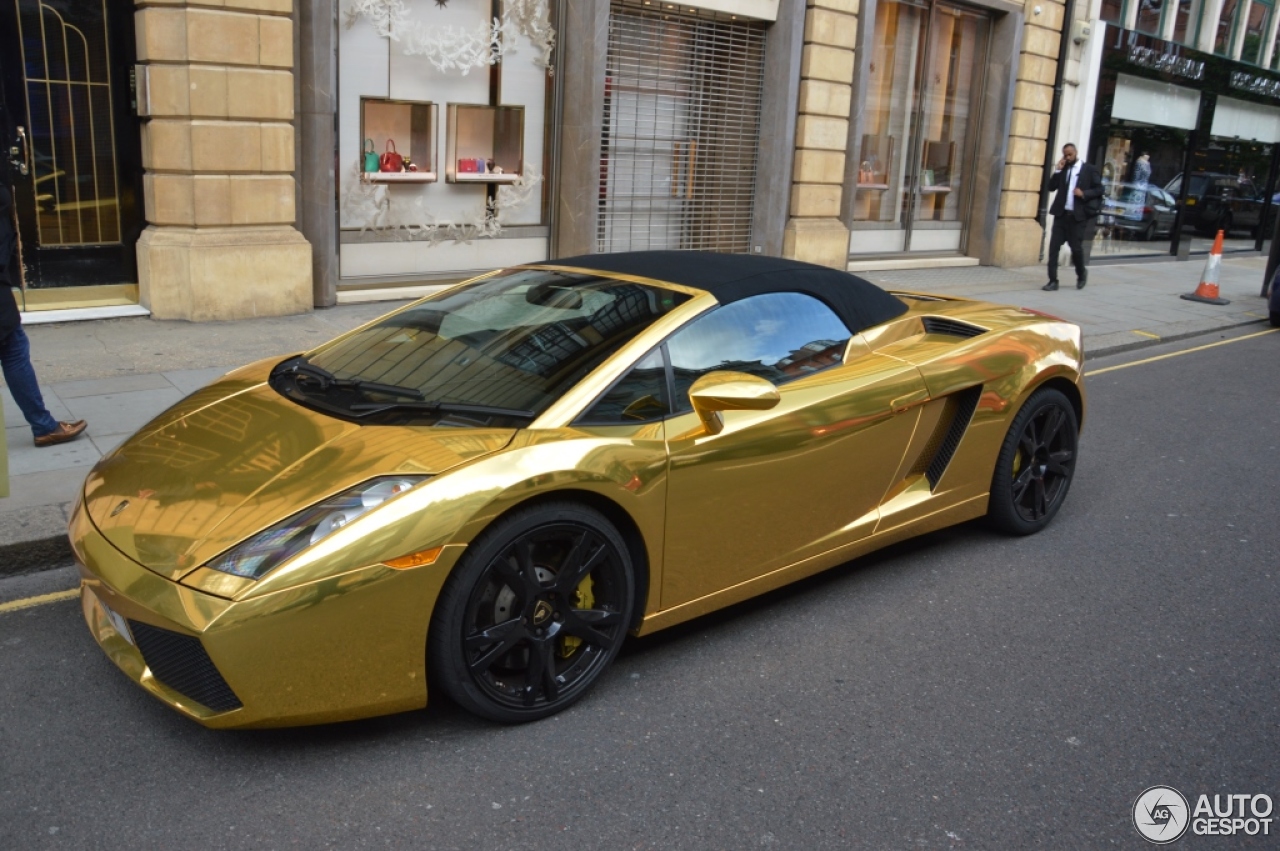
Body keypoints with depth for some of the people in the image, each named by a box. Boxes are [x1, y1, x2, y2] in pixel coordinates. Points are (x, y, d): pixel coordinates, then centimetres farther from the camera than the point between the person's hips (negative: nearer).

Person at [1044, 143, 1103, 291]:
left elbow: (1099, 189, 1)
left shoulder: (1089, 169, 1)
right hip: (1061, 214, 3)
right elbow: (1051, 187, 6)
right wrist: (1057, 171, -4)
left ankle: (1081, 275, 28)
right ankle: (1053, 280, -2)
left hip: (1078, 215, -3)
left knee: (1076, 247, 2)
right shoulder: (1062, 169, 11)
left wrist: (1084, 194, -16)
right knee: (1054, 246, -5)